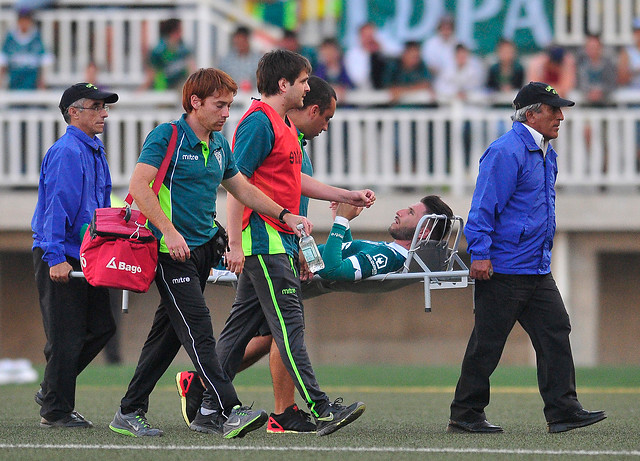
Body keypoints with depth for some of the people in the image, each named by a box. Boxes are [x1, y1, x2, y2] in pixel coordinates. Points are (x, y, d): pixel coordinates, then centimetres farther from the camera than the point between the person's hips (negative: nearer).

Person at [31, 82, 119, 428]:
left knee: (102, 326, 10)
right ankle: (56, 410, 4)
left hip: (85, 258, 9)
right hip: (60, 260, -9)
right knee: (66, 337, -5)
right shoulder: (67, 152, -15)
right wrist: (55, 258, -26)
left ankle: (53, 392, 21)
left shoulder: (95, 152, 16)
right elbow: (57, 206, -21)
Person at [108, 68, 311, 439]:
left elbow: (243, 188, 23)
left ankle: (131, 412, 16)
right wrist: (169, 231, -25)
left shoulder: (220, 145, 14)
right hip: (172, 251, -8)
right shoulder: (167, 136, -9)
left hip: (204, 247, 8)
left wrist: (285, 215, 13)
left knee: (168, 333, 9)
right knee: (198, 330, -14)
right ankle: (229, 411, -22)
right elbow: (139, 186, -17)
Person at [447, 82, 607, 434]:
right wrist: (480, 254, -21)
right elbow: (484, 205, -17)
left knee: (555, 332, 1)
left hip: (538, 269, 9)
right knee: (487, 342, -3)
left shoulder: (546, 154, 17)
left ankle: (563, 410, 0)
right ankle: (465, 415, 5)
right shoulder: (506, 151, -14)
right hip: (503, 269, -9)